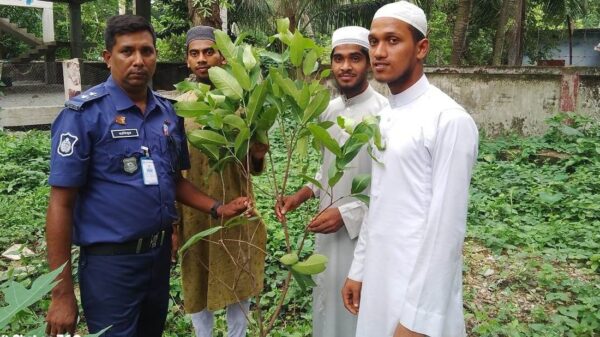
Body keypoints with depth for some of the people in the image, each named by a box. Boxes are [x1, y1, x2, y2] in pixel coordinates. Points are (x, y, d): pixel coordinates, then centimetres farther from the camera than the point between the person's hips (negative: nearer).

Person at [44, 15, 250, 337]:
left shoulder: (168, 112, 4)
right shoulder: (85, 113, -13)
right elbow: (61, 203, -13)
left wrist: (217, 209, -1)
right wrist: (62, 293, -14)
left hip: (160, 253, 6)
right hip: (110, 261, -6)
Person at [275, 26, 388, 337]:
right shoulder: (329, 109, 5)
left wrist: (347, 213, -22)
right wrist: (302, 195, 2)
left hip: (364, 232, -7)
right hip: (327, 228, 7)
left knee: (355, 310, 9)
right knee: (327, 303, 21)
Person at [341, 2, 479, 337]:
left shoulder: (449, 120, -18)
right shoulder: (385, 117, 8)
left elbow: (446, 228, -20)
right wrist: (359, 270, 14)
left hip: (418, 288, -7)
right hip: (378, 279, 8)